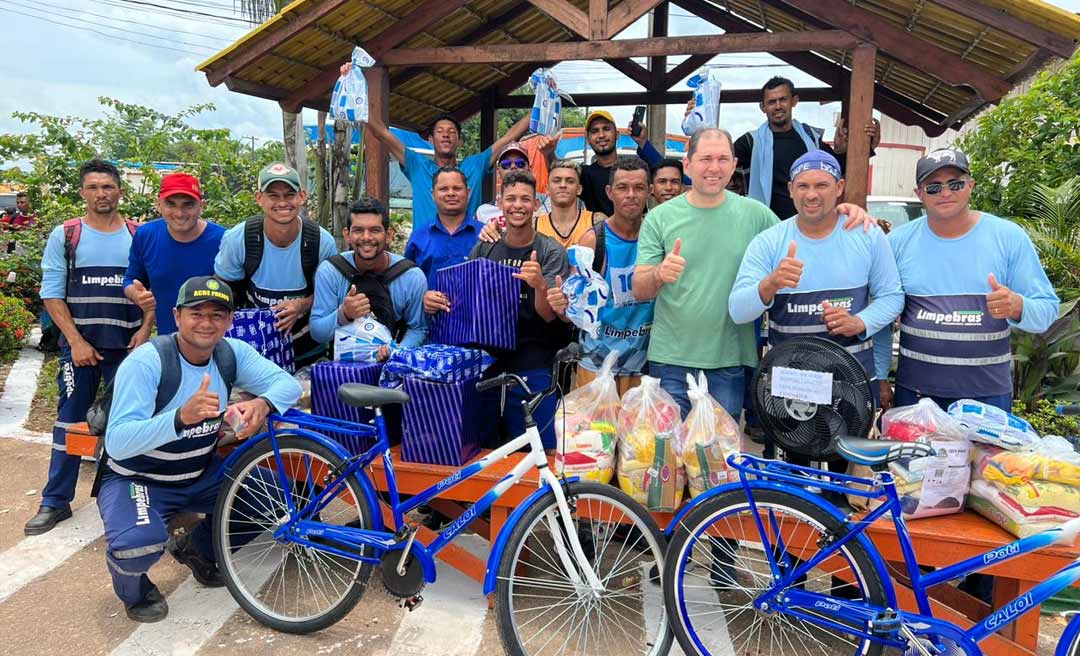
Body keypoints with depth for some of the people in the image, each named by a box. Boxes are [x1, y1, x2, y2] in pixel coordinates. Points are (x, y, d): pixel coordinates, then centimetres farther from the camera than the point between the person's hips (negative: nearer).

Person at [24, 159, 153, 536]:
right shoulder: (65, 236, 3)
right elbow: (52, 294, 1)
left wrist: (145, 329, -7)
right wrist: (76, 342, -7)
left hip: (128, 345, 0)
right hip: (79, 344, 0)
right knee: (70, 421, 5)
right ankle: (56, 501, 14)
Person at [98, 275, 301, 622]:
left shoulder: (232, 353, -9)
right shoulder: (146, 362, -25)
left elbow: (288, 383, -13)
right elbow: (117, 442, -32)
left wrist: (261, 404, -37)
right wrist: (182, 417, -49)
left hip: (200, 474, 5)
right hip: (136, 478, -5)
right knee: (138, 544, -34)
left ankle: (198, 549, 18)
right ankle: (133, 587, 7)